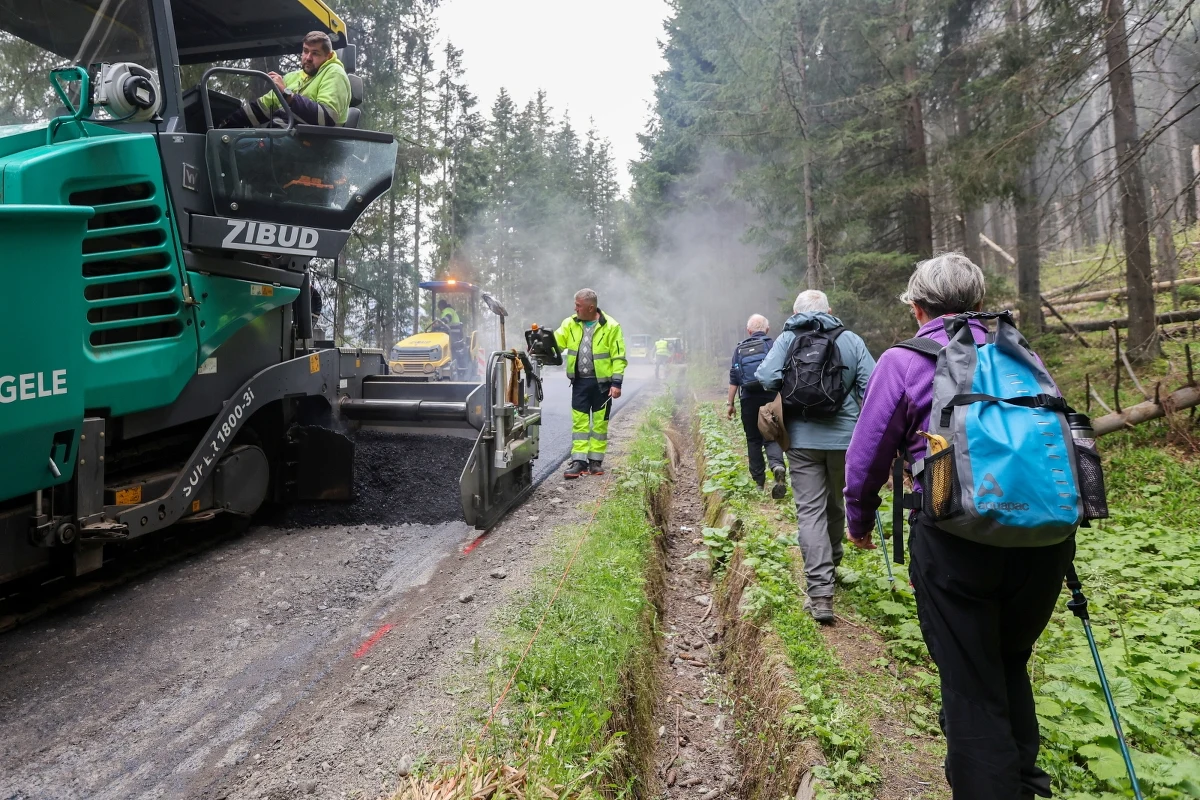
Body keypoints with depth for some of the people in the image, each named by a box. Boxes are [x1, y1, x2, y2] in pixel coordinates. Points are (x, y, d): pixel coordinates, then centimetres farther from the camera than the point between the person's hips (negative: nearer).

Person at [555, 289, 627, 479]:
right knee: (579, 422, 3)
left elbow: (619, 357, -7)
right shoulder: (570, 324, 4)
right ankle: (579, 461, 7)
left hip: (602, 382, -3)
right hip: (580, 381, 3)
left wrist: (616, 383, -12)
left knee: (600, 422, 7)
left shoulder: (610, 326, -8)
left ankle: (596, 461, 18)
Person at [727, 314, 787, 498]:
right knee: (772, 436, 3)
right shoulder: (774, 345, 2)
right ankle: (777, 465, -27)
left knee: (753, 439, 11)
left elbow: (733, 379, 5)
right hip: (770, 397, -1)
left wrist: (730, 403, 10)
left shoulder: (740, 349, 7)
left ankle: (759, 480, 15)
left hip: (749, 400, 1)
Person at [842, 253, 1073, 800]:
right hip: (1045, 538, 6)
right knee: (1009, 663, 26)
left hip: (954, 540, -5)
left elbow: (866, 458, -1)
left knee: (970, 685, 8)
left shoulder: (902, 362, -2)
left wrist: (860, 522, 16)